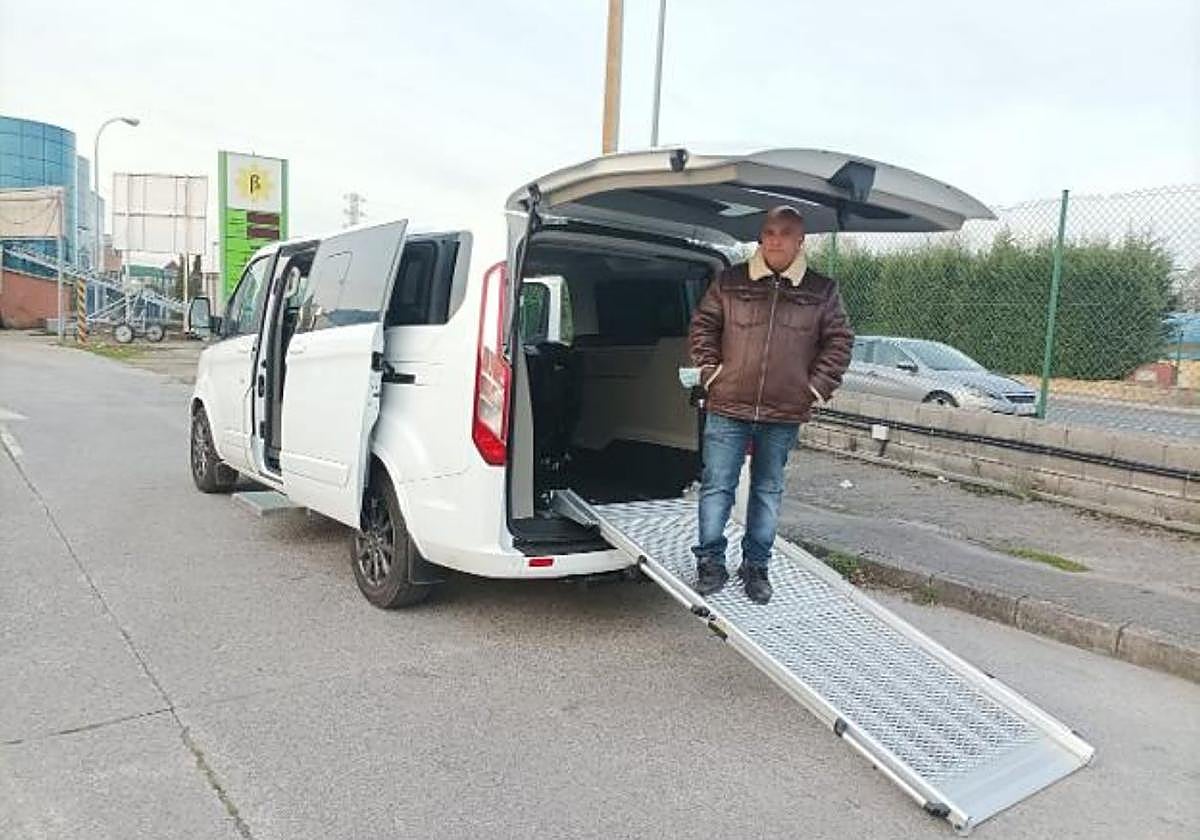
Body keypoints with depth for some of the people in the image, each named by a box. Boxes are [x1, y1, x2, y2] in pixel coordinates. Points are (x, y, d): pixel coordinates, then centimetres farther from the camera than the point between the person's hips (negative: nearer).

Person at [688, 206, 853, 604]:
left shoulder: (822, 291, 3)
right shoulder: (730, 282, 2)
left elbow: (839, 341, 8)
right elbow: (702, 327, 8)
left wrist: (816, 387, 0)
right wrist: (711, 372, -1)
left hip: (784, 414, 1)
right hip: (728, 407, -1)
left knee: (768, 490, 11)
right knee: (717, 485, 2)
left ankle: (756, 565, 25)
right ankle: (710, 561, 16)